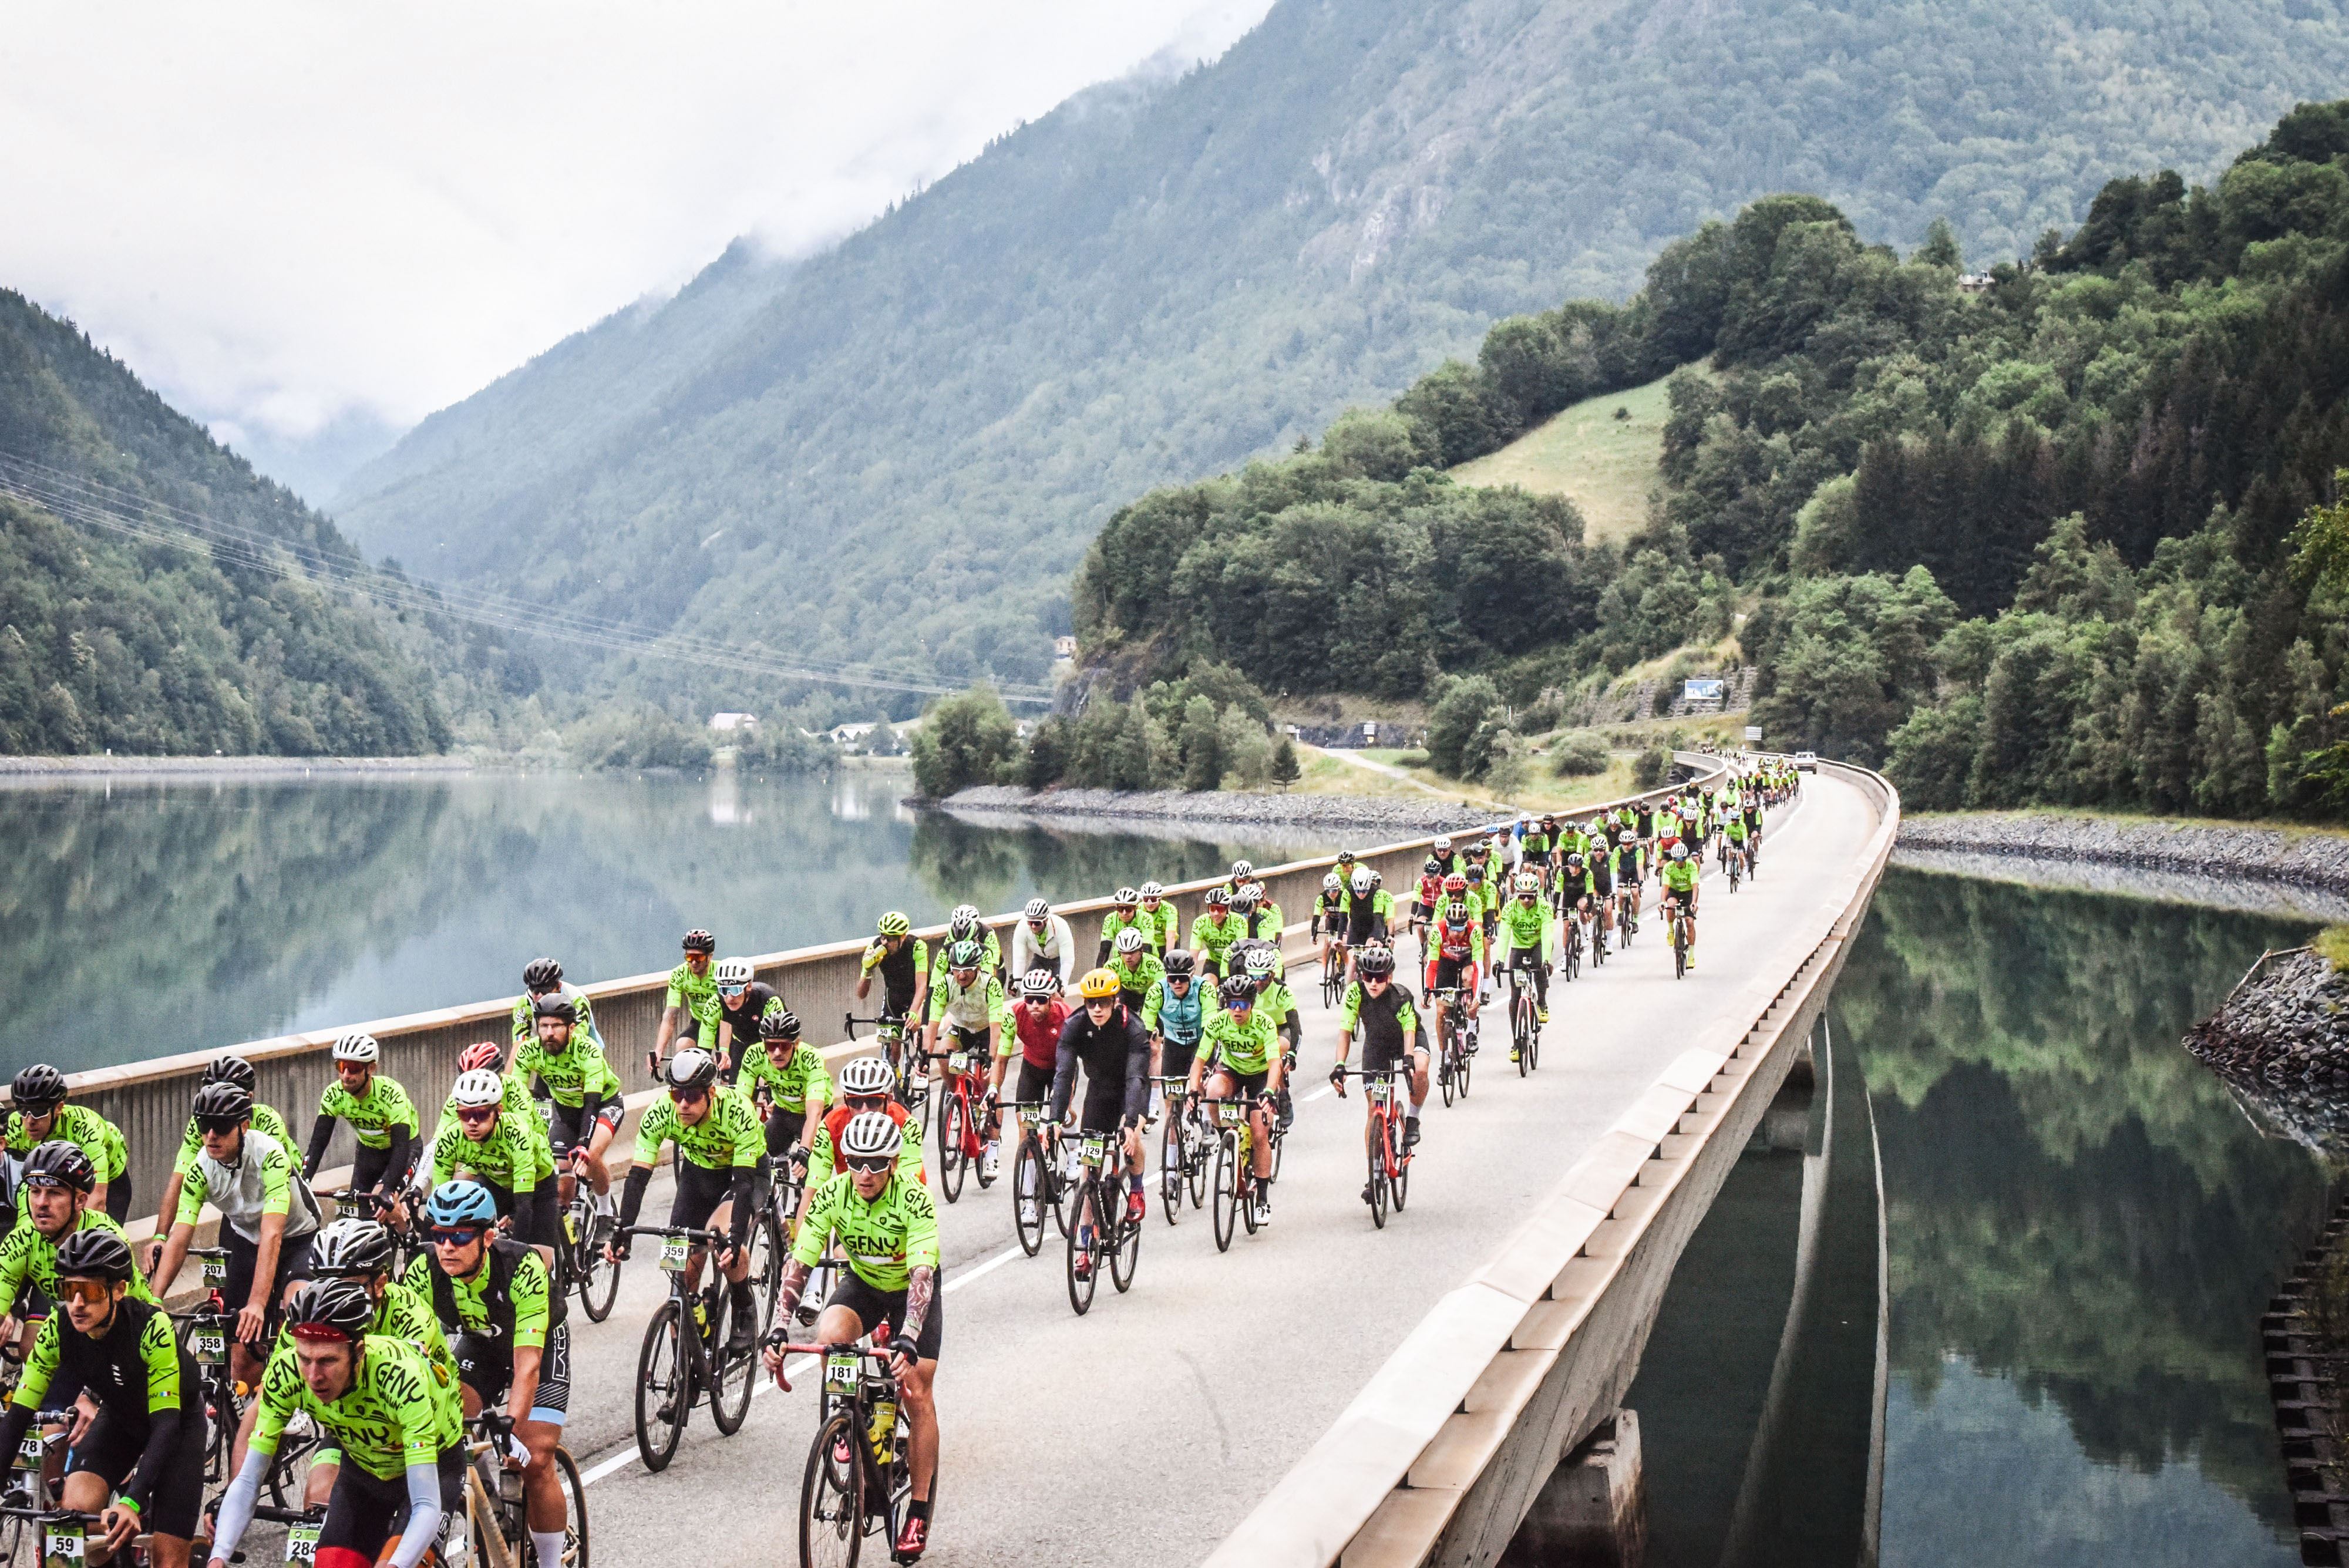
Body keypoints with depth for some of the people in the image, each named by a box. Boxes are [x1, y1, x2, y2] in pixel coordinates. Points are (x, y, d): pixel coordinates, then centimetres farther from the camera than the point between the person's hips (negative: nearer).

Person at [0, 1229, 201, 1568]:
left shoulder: (152, 1326, -35)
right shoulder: (57, 1330, -23)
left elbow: (166, 1424, -35)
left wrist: (131, 1502, -46)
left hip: (177, 1420, -3)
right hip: (120, 1419, 3)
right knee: (77, 1509, -24)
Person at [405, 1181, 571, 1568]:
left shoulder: (523, 1268, -38)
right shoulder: (424, 1272, -27)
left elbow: (527, 1365, -40)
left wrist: (509, 1431, -51)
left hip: (541, 1344, -3)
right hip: (478, 1344, 3)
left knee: (535, 1463, -15)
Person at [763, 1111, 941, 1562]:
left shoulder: (914, 1199, -32)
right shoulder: (833, 1194, -24)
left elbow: (921, 1275, -39)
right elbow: (799, 1263, -25)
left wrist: (908, 1341, -51)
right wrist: (778, 1330, -37)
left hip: (912, 1289, -2)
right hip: (862, 1283, 3)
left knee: (916, 1395, -8)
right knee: (830, 1335, -29)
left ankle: (919, 1514, 2)